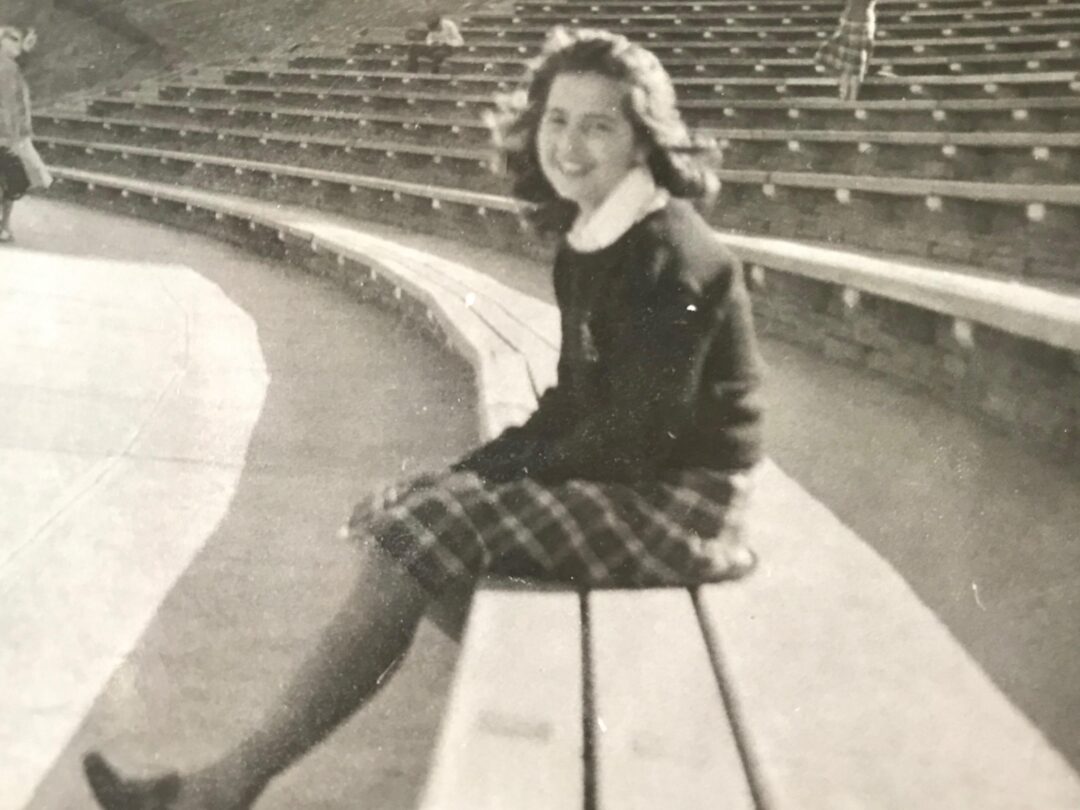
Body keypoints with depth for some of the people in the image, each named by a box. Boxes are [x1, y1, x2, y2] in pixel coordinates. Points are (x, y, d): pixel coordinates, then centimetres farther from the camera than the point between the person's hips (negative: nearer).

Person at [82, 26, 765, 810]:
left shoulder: (668, 255, -19)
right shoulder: (589, 241, 8)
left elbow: (638, 437, -22)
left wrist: (509, 475, -11)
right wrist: (486, 469, 0)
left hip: (679, 497, -9)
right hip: (617, 471, 9)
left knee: (433, 530, -21)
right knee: (396, 516, 0)